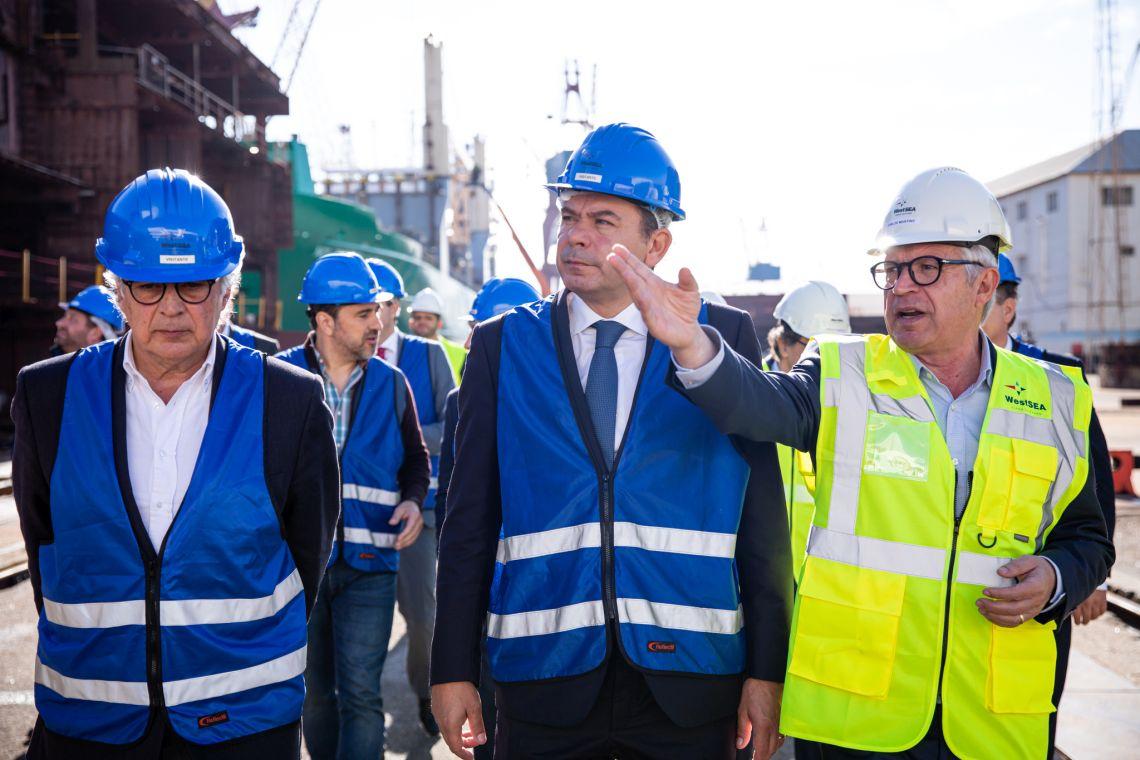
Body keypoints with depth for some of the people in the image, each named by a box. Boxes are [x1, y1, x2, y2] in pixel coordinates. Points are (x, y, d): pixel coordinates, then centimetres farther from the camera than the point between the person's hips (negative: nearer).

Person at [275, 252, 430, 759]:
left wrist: (413, 501, -3)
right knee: (314, 691, 14)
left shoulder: (390, 383, 5)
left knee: (361, 694, -7)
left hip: (369, 564, 1)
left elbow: (416, 457, 16)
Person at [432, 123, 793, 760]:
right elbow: (470, 521, 4)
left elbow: (763, 516, 1)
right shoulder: (501, 346, 4)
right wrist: (454, 669, 0)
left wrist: (767, 668, -3)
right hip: (545, 678, 1)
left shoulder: (725, 337, 1)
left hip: (688, 683, 0)